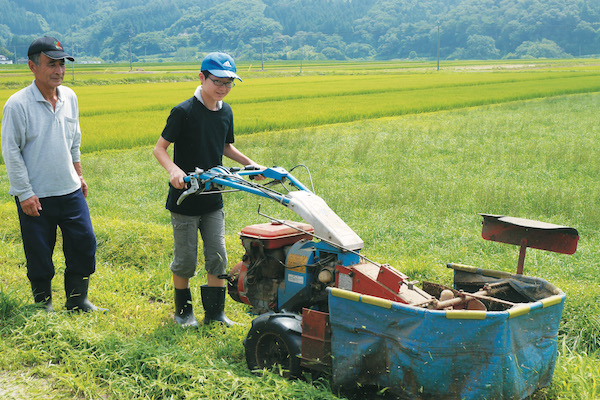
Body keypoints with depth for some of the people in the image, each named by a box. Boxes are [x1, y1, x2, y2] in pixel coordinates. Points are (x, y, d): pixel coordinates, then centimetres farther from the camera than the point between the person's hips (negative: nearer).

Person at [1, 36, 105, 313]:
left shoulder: (69, 97, 5)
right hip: (35, 197, -5)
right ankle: (43, 306, 26)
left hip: (70, 191, 5)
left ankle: (77, 301, 25)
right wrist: (24, 193, -13)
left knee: (84, 243, 7)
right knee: (39, 255, 6)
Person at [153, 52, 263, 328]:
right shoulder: (183, 112, -14)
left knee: (217, 256, 7)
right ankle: (183, 311, 23)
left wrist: (250, 163, 7)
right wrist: (173, 169, -32)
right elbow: (159, 148, -13)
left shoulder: (225, 112, 5)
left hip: (212, 199, 6)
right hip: (184, 198, -5)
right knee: (186, 260, 4)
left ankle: (215, 312, 19)